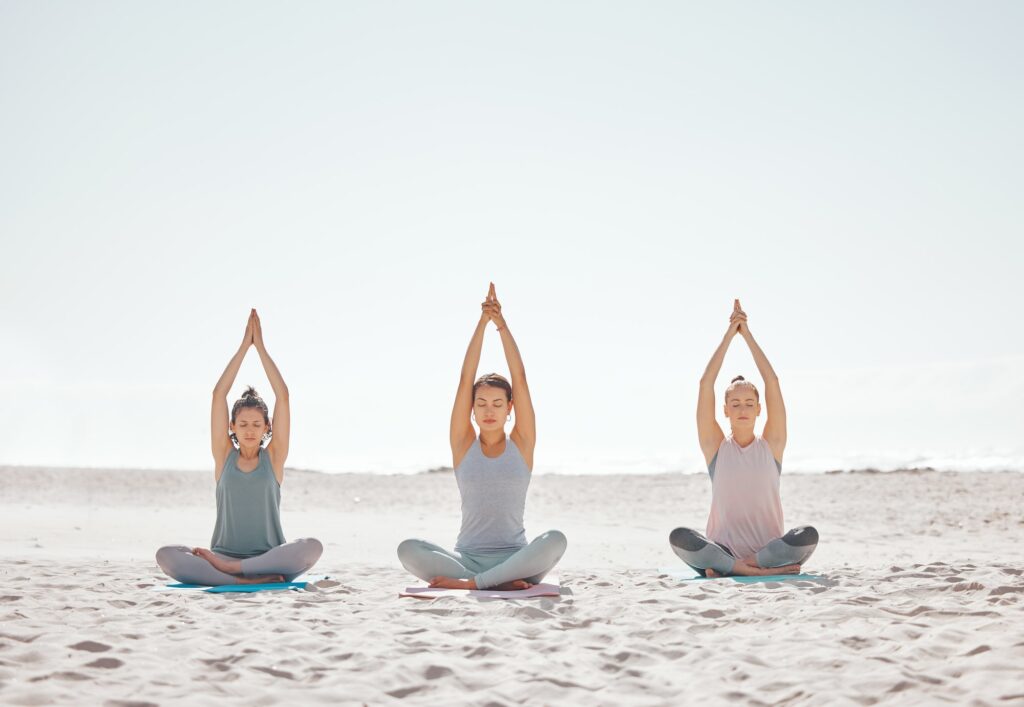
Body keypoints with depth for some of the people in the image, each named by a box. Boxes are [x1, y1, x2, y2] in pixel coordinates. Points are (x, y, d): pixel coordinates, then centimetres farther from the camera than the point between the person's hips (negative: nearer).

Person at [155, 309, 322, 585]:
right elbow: (218, 394, 3)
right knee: (166, 555, -28)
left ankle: (224, 568, -29)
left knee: (312, 547, -33)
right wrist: (244, 345, 3)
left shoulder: (273, 457, 7)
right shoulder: (224, 455, 8)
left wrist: (260, 346, 3)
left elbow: (283, 396, 1)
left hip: (269, 560, 0)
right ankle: (251, 580, -35)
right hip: (225, 553, 0)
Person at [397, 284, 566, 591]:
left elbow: (520, 380, -2)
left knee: (555, 540, -33)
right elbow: (465, 380, -1)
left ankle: (469, 583, -31)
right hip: (467, 558, 0)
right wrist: (483, 322, -6)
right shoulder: (463, 444, 7)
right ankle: (504, 583, -31)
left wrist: (502, 324, -6)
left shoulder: (521, 444, 6)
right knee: (408, 549, -28)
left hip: (514, 557, 0)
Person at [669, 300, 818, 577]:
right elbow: (705, 384, -1)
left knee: (808, 535, -31)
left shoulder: (771, 444, 7)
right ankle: (765, 568, -27)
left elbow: (773, 382, 0)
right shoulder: (716, 447, 6)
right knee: (679, 537, -31)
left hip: (769, 548, 1)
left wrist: (747, 335, 2)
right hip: (723, 549, -1)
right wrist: (729, 335, 0)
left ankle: (725, 568, -20)